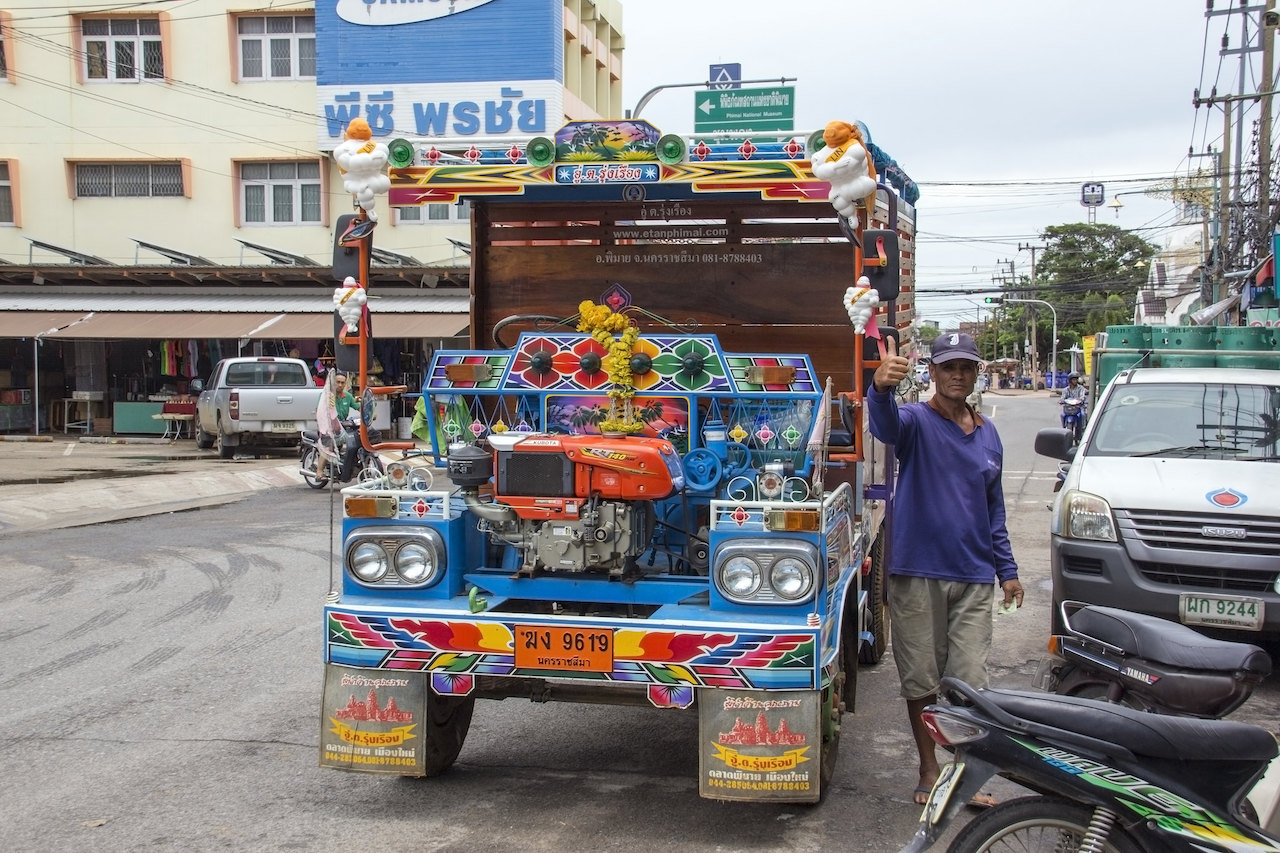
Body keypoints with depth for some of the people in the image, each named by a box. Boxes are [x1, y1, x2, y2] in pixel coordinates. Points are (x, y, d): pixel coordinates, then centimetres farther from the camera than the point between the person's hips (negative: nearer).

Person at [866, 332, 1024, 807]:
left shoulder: (988, 434, 12)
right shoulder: (917, 421, -4)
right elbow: (886, 425, -30)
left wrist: (1007, 570, 16)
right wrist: (881, 388, -53)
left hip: (974, 576, 4)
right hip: (917, 573, -3)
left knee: (970, 681, 3)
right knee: (921, 680, 6)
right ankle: (929, 769, 21)